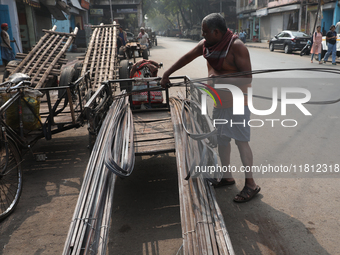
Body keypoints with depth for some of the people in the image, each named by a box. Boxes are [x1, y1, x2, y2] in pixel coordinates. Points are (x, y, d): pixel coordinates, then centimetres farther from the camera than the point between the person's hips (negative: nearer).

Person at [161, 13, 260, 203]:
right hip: (220, 101, 8)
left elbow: (247, 79, -24)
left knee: (241, 142, -5)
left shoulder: (236, 46, -21)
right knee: (221, 139, 14)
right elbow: (186, 58, 11)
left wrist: (220, 77, -31)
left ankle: (251, 185, 8)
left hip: (237, 103, -8)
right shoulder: (206, 45, 1)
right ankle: (227, 177, 30)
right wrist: (167, 74, 11)